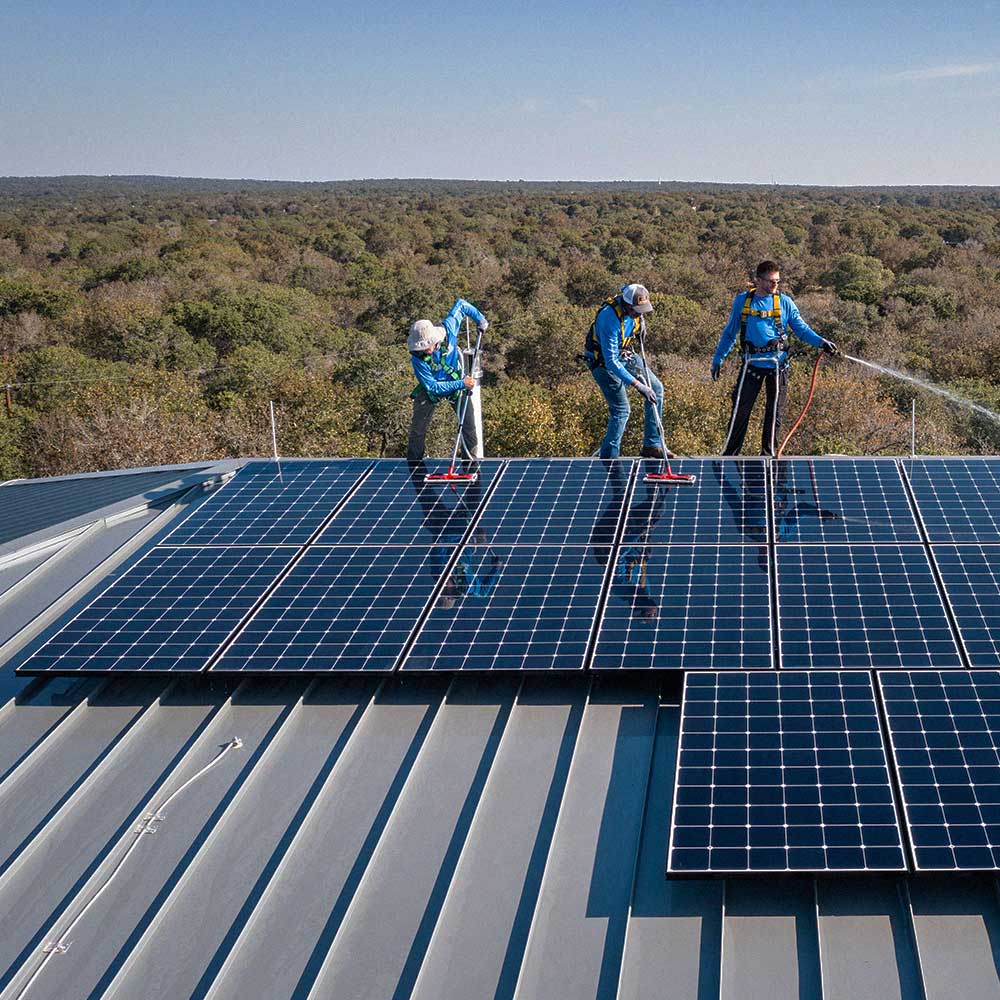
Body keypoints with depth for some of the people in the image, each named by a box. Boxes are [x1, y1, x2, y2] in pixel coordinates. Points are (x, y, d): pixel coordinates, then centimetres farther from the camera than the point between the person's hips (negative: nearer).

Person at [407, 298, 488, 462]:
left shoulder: (448, 329, -29)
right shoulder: (418, 358, -32)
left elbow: (460, 304, -12)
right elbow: (433, 387, -28)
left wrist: (480, 319, -4)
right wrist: (461, 384, -34)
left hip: (458, 383, 2)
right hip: (431, 390, -2)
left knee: (469, 426, -1)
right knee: (417, 430, -2)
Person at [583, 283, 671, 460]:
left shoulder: (634, 308, -14)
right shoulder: (610, 319, -36)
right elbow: (611, 362, -36)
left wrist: (641, 323, -3)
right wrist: (638, 385, -39)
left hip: (626, 354, 8)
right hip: (603, 361, -8)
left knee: (656, 388, 6)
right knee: (621, 410, -13)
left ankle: (652, 445, 13)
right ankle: (608, 458, -1)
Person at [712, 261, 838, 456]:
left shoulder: (785, 303, 3)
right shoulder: (742, 301, 5)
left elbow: (802, 329, 2)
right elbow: (730, 332, 13)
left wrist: (821, 342, -15)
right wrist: (718, 359, 12)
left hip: (777, 365, 0)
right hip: (752, 364, 0)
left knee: (775, 412, 5)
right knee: (740, 410, -1)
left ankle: (769, 455, 14)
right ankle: (728, 454, 6)